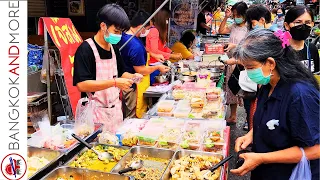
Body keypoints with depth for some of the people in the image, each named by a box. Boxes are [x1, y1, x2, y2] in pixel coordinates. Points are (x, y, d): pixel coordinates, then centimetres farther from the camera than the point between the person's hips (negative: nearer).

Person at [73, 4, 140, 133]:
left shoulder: (114, 49, 7)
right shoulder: (86, 50, -15)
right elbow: (81, 85, -24)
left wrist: (132, 77, -2)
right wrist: (114, 83, -27)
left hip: (115, 109, 7)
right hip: (96, 112, -7)